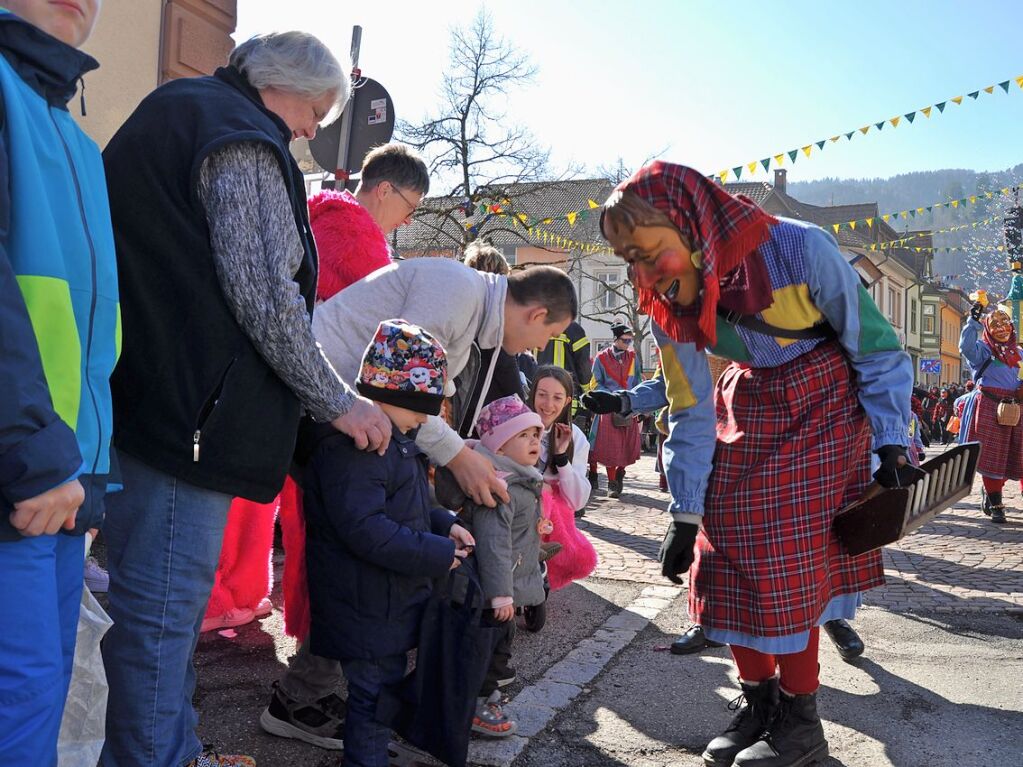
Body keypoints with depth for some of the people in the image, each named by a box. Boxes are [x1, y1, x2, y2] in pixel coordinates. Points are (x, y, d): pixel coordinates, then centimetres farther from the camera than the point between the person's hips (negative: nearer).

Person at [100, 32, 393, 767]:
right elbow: (265, 297, -17)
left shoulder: (179, 116, 23)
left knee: (173, 597, 17)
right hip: (185, 404, -11)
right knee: (163, 603, -3)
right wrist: (338, 402, -8)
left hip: (155, 397, 11)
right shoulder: (242, 140, -9)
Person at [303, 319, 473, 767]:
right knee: (375, 692, 2)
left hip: (392, 597, 11)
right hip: (368, 607, -11)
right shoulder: (352, 448, -24)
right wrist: (437, 555, -24)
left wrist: (444, 525, 5)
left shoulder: (394, 442, 13)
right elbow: (365, 529, -30)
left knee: (384, 686, 21)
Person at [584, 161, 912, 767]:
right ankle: (757, 698, 20)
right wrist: (684, 516, -2)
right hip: (744, 409, 5)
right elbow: (691, 413, -3)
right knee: (727, 557, 1)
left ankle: (800, 718, 8)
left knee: (792, 558, -9)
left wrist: (891, 446, -16)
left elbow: (877, 349, -14)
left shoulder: (800, 250, -27)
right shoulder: (670, 305, -12)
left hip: (822, 410, -5)